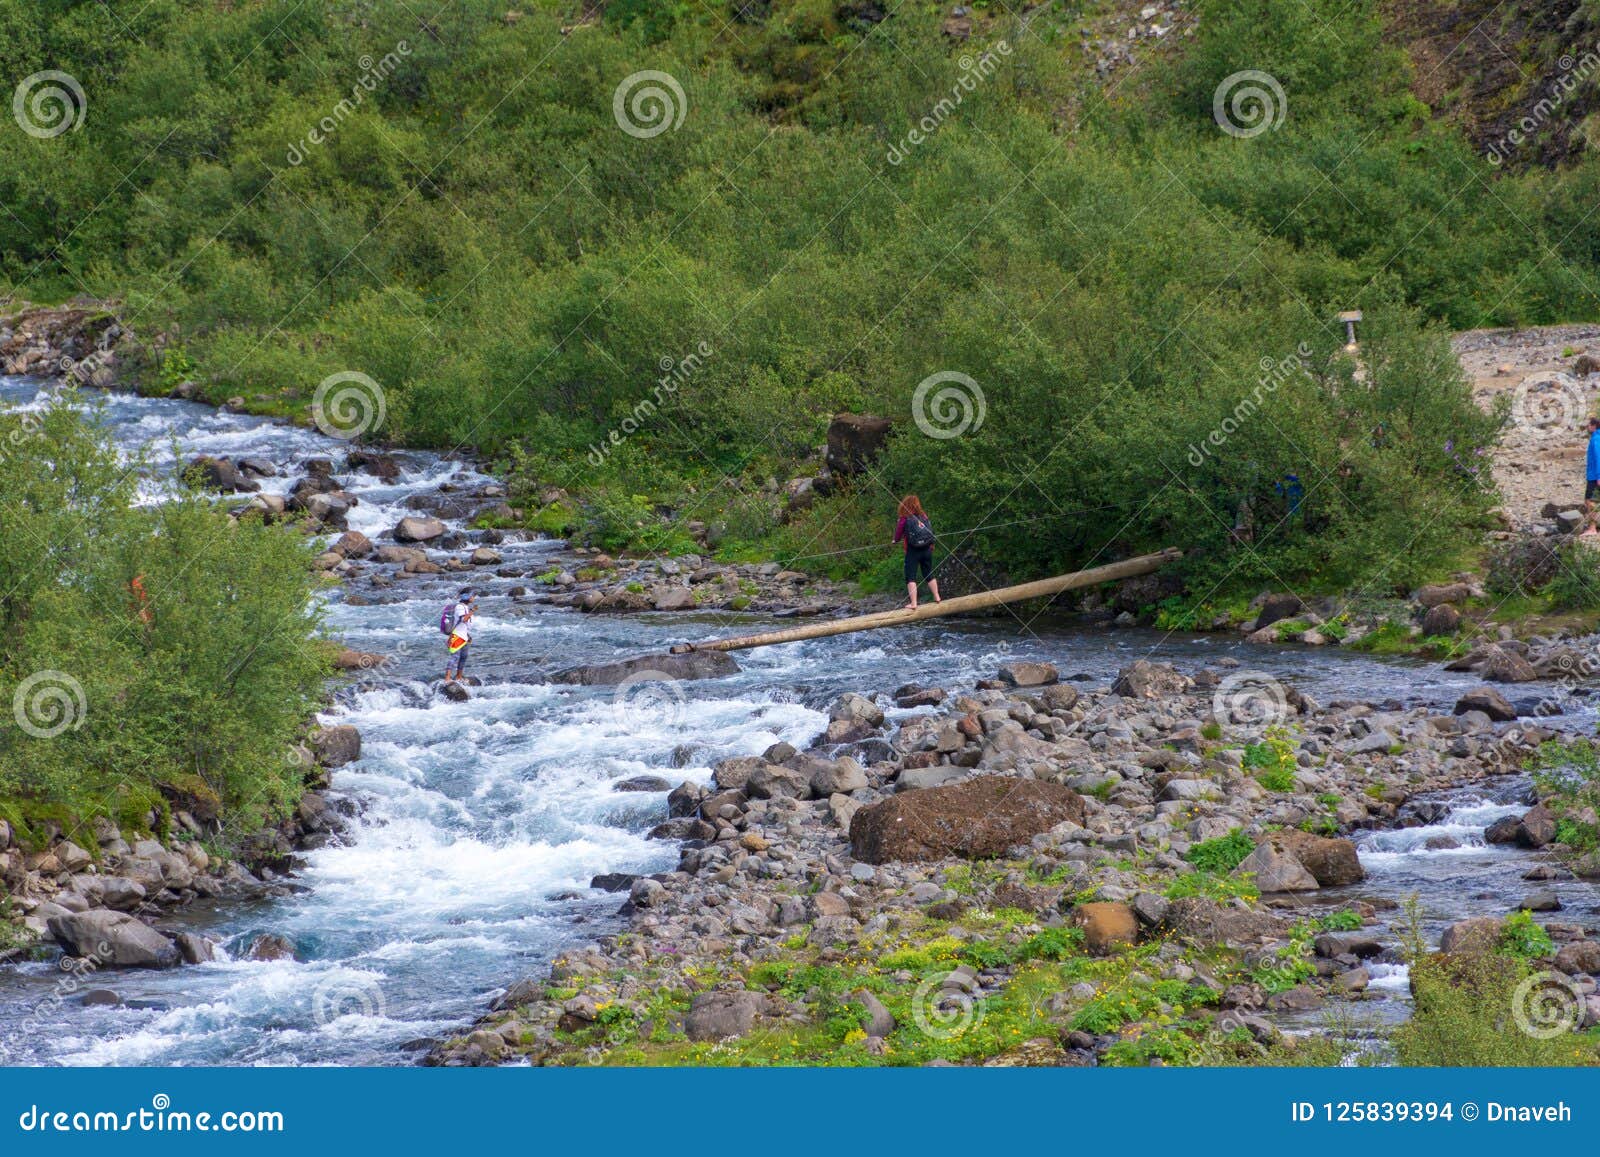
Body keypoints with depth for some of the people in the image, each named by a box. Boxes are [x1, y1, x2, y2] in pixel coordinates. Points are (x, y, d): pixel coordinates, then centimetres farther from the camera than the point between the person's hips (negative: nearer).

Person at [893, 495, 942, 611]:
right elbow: (931, 532, 7)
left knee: (910, 577, 0)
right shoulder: (924, 516, 1)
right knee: (929, 575, 19)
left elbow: (897, 537, -1)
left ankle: (913, 603, -8)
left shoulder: (904, 519, -9)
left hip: (912, 551, -4)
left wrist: (896, 540, 21)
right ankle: (937, 597, 27)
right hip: (927, 549, 4)